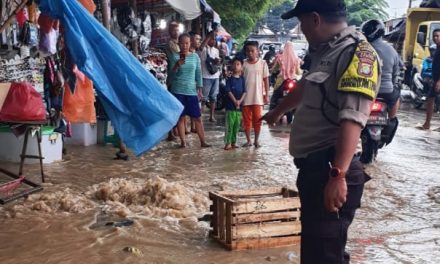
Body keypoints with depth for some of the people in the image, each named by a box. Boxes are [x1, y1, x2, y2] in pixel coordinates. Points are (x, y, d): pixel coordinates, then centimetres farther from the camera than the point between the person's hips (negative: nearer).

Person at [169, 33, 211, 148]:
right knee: (180, 117, 3)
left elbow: (198, 73, 8)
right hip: (178, 91, -1)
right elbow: (172, 73, -7)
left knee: (197, 117, 2)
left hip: (191, 91, 1)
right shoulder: (175, 56, -2)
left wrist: (200, 89, 5)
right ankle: (183, 141, 12)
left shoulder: (195, 56, 4)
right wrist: (177, 65, -26)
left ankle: (203, 141, 7)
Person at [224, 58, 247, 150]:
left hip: (239, 105, 4)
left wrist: (240, 101, -11)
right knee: (229, 124, -4)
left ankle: (234, 142, 18)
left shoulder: (242, 79, 8)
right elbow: (228, 91, -9)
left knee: (237, 125, 9)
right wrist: (235, 101, -15)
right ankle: (228, 142, -1)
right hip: (230, 105, -4)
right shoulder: (230, 79, -3)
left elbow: (244, 91, 4)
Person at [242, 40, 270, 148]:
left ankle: (256, 140, 17)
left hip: (258, 97, -1)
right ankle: (248, 140, 18)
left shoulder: (262, 63, -2)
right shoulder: (244, 64, 1)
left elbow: (266, 79, 2)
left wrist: (266, 95, -1)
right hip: (246, 97, 1)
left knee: (257, 119, 4)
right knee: (246, 120, 7)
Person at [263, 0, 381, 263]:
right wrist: (278, 111, 54)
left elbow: (353, 118, -25)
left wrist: (338, 175, -32)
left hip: (332, 171, -10)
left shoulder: (357, 52, -13)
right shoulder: (326, 52, 18)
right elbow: (304, 89, 37)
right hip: (315, 167, 10)